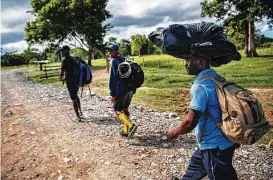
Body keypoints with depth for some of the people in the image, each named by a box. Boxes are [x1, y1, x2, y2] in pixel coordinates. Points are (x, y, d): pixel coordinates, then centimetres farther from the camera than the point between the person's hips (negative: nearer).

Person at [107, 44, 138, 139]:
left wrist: (112, 93, -14)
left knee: (117, 110, 2)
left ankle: (131, 125, -17)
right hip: (130, 89, 8)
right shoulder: (124, 60, 18)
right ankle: (126, 131, 21)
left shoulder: (114, 61, -7)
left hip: (121, 89, -8)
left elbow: (113, 78, -14)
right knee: (125, 109, 17)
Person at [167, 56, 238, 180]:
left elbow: (190, 122, -24)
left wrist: (174, 132, -6)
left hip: (215, 146, -9)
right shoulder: (214, 77, 3)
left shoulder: (200, 86, -25)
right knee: (195, 165, 26)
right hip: (217, 142, 9)